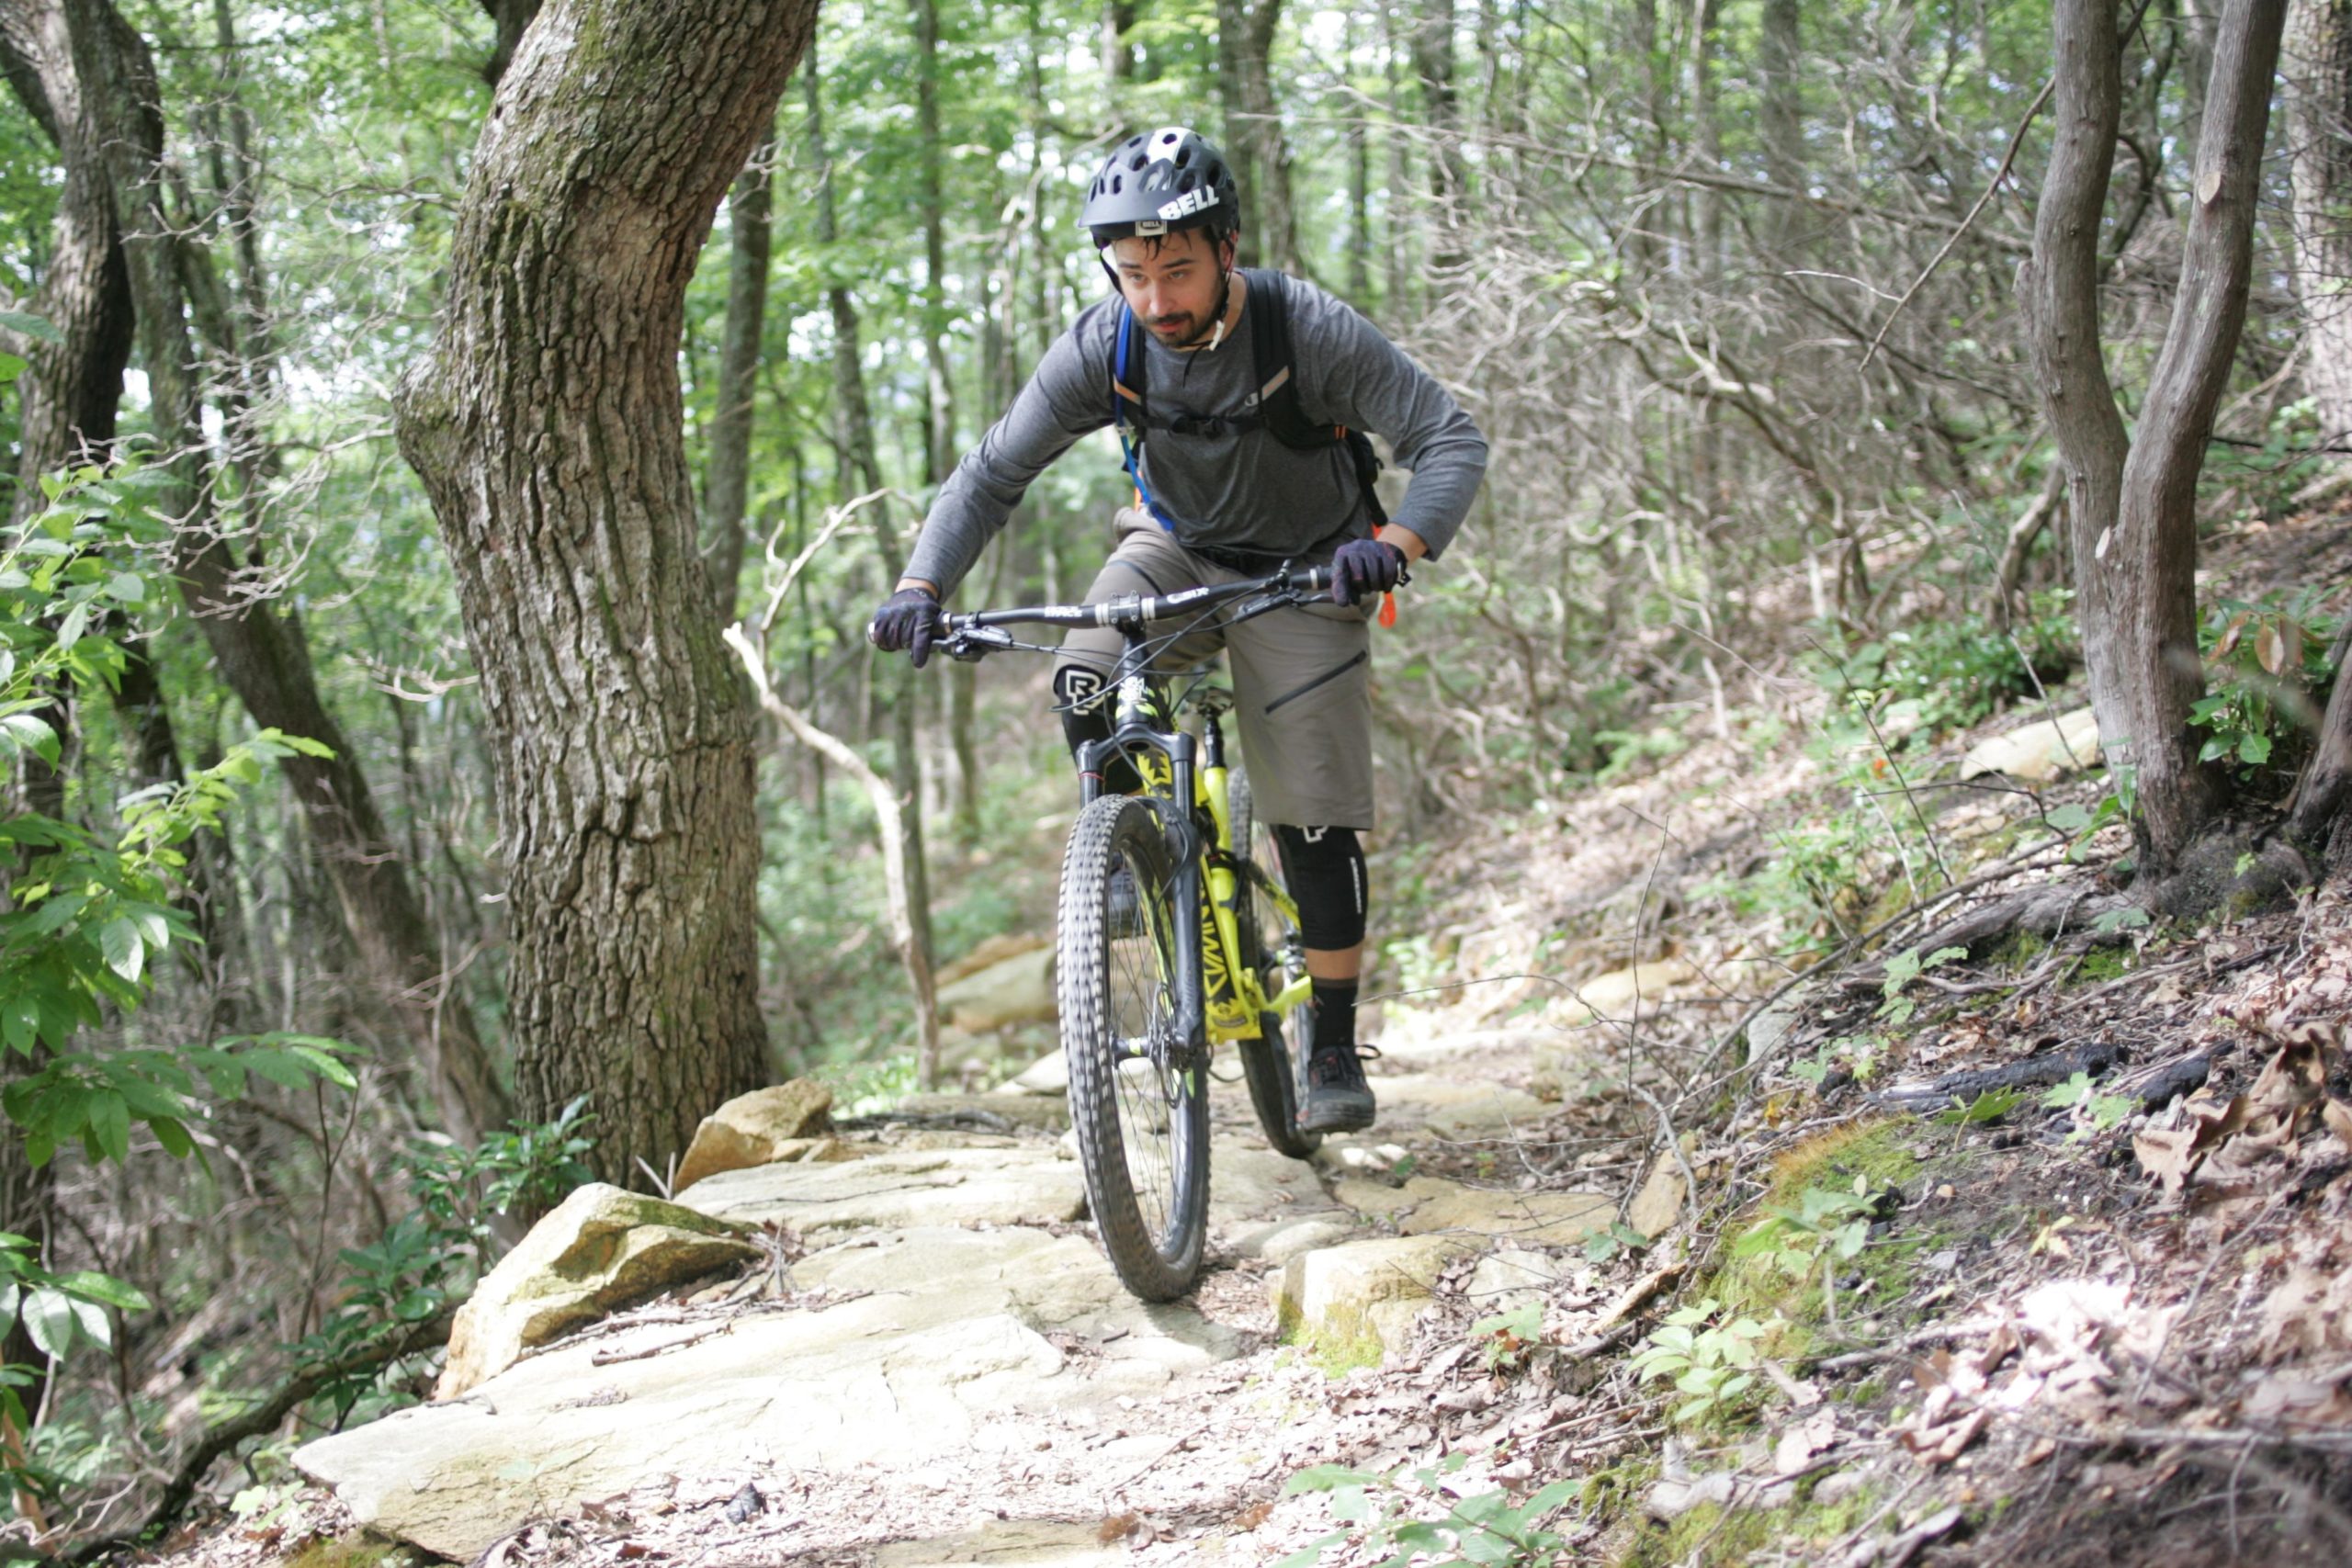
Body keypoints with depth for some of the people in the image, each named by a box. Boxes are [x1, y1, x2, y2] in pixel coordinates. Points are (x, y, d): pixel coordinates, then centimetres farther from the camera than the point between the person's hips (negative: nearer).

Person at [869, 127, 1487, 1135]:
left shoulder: (1309, 331, -29)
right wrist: (922, 587, -29)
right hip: (1175, 549, 2)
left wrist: (1397, 547, -48)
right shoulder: (1103, 347, -21)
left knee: (1316, 822, -6)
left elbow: (1450, 440, -29)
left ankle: (1334, 1048, 9)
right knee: (1085, 692, -28)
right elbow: (994, 471, -14)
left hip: (1304, 572, -2)